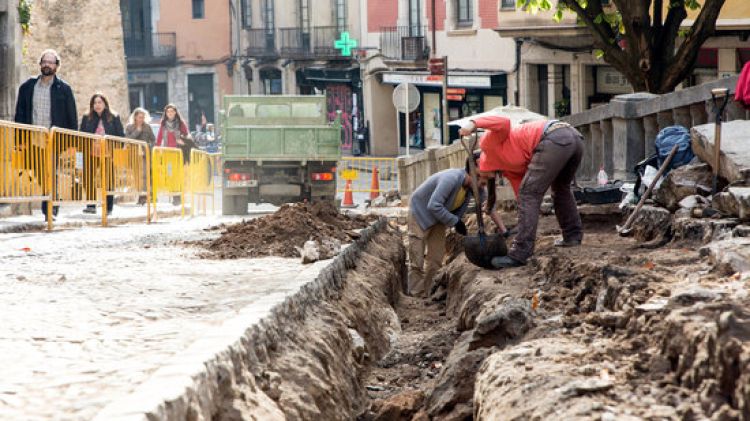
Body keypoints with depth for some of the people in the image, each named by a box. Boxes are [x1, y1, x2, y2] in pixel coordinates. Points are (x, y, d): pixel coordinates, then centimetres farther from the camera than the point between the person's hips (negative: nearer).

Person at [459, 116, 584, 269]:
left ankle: (520, 254, -5)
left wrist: (473, 123, -16)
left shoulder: (488, 143, 11)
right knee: (561, 188, 33)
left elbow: (504, 122, -8)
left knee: (529, 194, -3)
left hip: (554, 138, -9)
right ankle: (573, 236, 38)